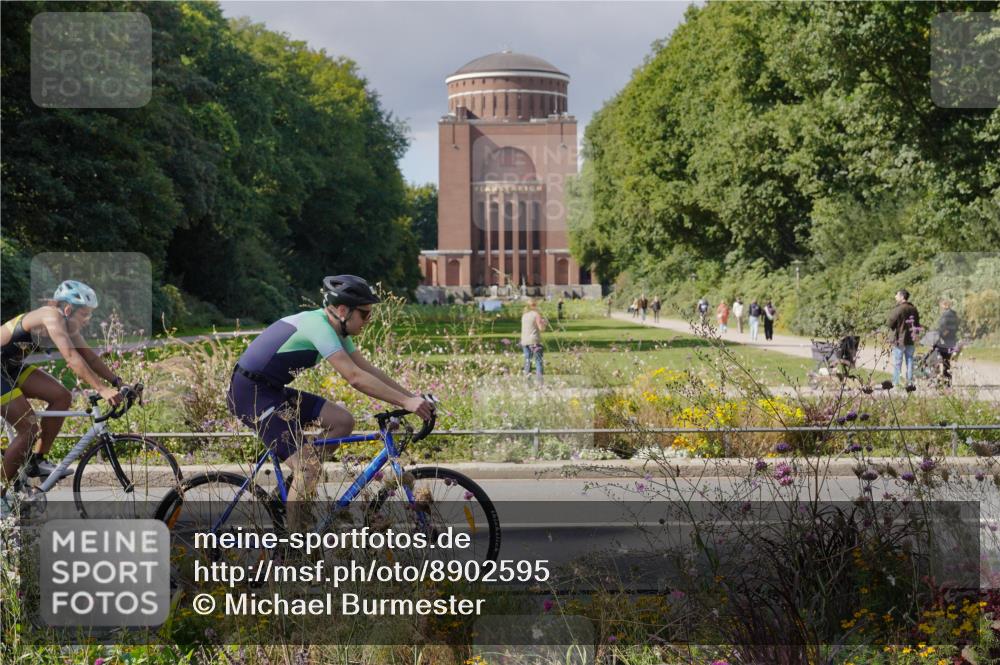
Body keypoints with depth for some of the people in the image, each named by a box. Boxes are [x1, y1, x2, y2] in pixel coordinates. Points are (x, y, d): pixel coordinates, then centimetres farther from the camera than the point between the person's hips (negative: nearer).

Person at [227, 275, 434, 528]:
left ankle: (295, 487, 11)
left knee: (343, 421, 4)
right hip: (250, 393, -10)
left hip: (272, 391, 10)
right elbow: (355, 377, -29)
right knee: (310, 467, -17)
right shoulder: (318, 325, -23)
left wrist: (411, 396, 1)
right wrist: (405, 402, -29)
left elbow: (368, 369, 9)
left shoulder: (335, 328, 7)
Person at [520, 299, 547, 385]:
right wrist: (544, 323, 10)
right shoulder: (537, 314, -6)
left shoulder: (524, 315, 13)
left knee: (527, 360, 12)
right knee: (538, 361, -3)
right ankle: (540, 382, -12)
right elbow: (541, 329, -10)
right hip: (534, 341, -6)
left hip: (524, 341, 6)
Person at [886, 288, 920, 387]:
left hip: (899, 341, -6)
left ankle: (895, 383, 0)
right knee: (910, 362, 12)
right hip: (910, 341, 6)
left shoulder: (898, 309, -16)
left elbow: (889, 323, -13)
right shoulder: (914, 309, 6)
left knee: (897, 364, 0)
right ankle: (909, 382, 14)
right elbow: (917, 325, 13)